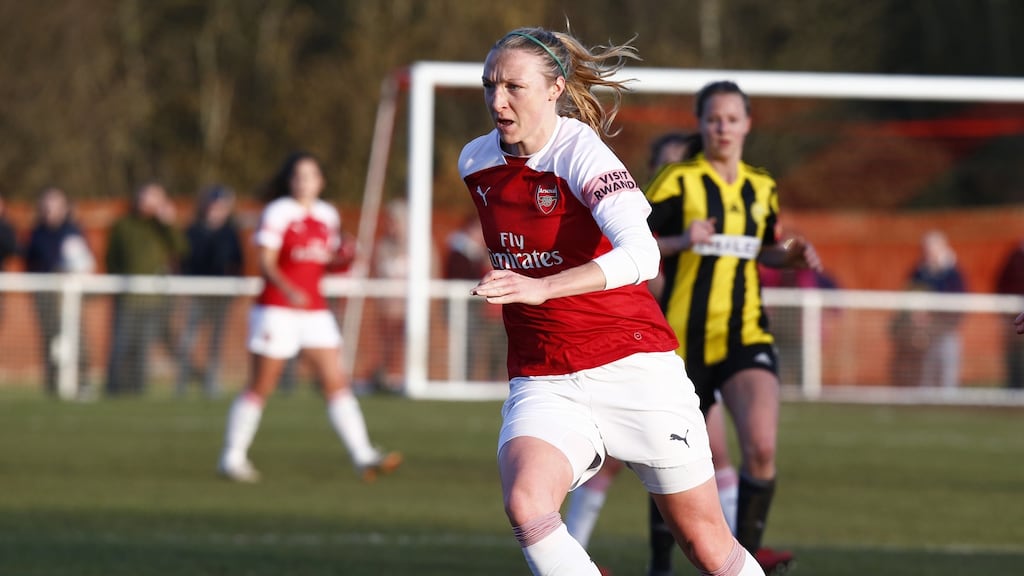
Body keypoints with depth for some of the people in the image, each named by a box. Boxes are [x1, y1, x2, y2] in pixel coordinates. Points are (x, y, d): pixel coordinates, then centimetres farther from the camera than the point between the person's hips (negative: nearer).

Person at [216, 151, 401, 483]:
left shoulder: (328, 215, 11)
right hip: (277, 308, -5)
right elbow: (266, 263, -13)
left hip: (315, 310, 5)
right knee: (261, 387, 1)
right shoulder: (278, 212, -7)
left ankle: (364, 457, -8)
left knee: (336, 383, -3)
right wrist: (288, 289, -31)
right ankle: (232, 457, 13)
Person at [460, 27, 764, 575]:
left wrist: (542, 287, -44)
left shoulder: (581, 154, -16)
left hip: (632, 366, -4)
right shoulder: (475, 162, 4)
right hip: (542, 382, 4)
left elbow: (641, 256, -33)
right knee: (524, 505, -27)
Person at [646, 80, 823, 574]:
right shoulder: (678, 181, -5)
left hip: (746, 334, 3)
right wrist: (682, 241, -22)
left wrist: (791, 255, 5)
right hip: (685, 336, -3)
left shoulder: (761, 187, 10)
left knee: (761, 446, -19)